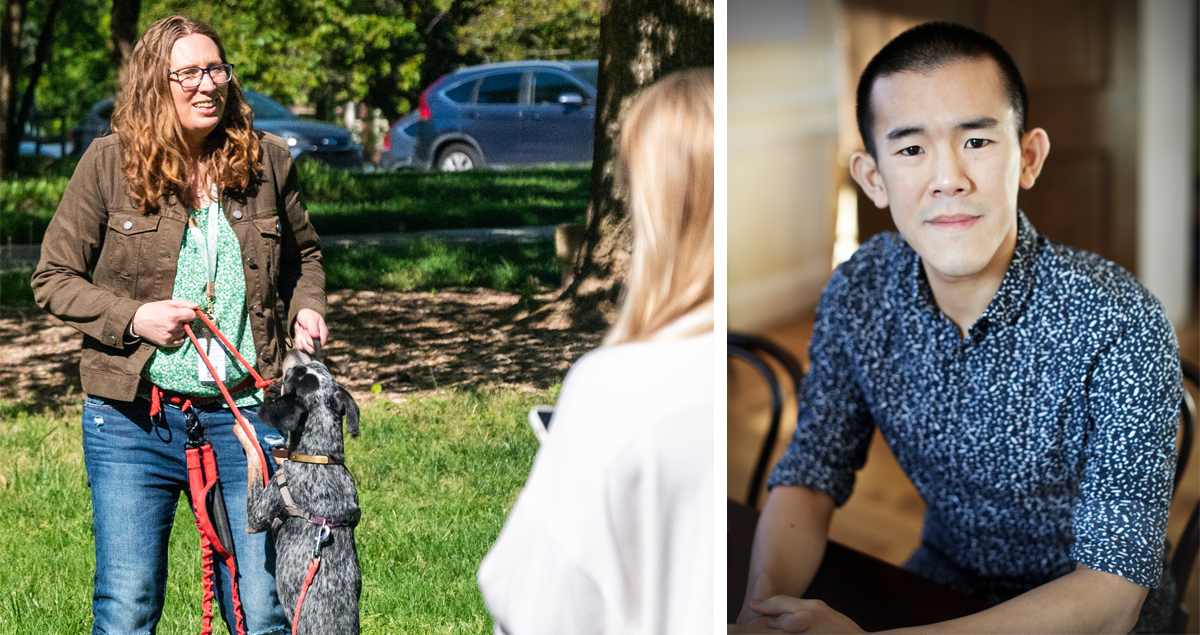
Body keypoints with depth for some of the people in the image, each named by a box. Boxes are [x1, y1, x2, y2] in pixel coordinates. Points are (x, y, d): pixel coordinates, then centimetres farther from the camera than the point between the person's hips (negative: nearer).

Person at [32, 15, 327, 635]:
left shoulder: (266, 159, 5)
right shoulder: (109, 163, -3)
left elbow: (303, 252, 23)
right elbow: (53, 277, 3)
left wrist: (306, 307, 3)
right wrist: (133, 318, -12)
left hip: (242, 416, 2)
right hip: (132, 421, -1)